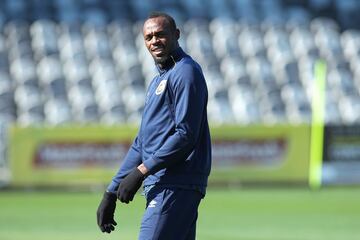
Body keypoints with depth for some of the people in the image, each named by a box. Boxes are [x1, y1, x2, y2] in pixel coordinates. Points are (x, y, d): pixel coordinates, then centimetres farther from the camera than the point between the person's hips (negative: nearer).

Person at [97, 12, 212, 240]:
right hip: (161, 186, 10)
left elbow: (185, 135, -16)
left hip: (176, 185, -10)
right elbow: (141, 143, 26)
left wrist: (142, 171, -17)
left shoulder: (185, 72, -5)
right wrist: (111, 192, 22)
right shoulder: (158, 81, 25)